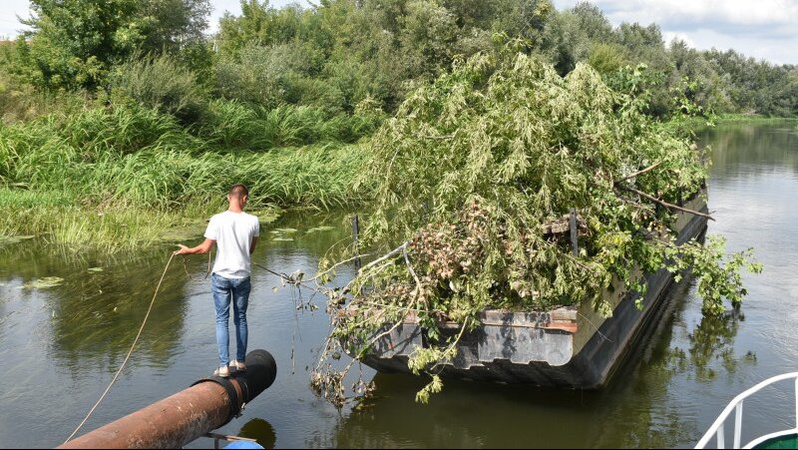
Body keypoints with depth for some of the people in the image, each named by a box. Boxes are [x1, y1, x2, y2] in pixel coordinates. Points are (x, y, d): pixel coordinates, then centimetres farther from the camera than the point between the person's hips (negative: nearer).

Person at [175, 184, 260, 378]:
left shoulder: (217, 220, -13)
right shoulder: (252, 221, -8)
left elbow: (205, 248, -9)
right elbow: (251, 249, 5)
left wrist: (188, 251, 10)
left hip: (221, 276, -1)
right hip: (242, 276, 1)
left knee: (222, 320, 5)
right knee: (241, 318, 15)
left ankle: (224, 365, 2)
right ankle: (240, 360, 25)